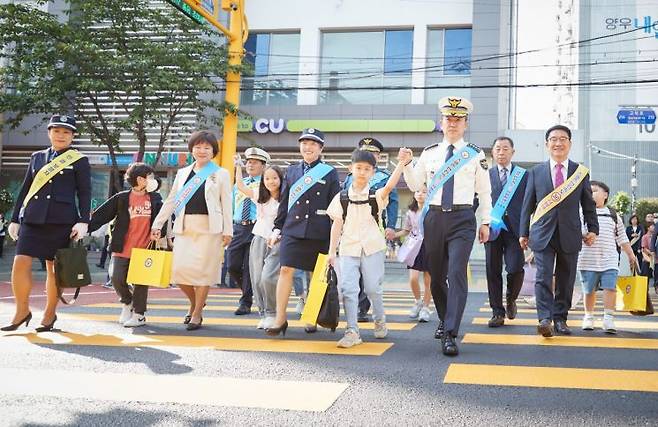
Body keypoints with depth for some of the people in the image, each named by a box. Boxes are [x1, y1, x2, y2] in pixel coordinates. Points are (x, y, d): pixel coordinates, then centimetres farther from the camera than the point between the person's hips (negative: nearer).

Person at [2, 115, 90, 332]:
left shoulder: (79, 160, 5)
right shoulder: (37, 157, 15)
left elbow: (84, 193, 2)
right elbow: (25, 189, 17)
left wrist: (83, 222, -8)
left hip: (61, 221, -3)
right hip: (32, 219, 3)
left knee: (54, 269, 2)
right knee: (20, 263, -7)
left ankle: (50, 314, 16)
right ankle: (22, 311, 8)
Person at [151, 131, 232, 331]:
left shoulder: (221, 174, 6)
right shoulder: (182, 173, 16)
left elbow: (226, 204, 2)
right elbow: (171, 201, 16)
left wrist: (227, 231, -4)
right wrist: (157, 224, 11)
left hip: (209, 228, -3)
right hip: (184, 227, 3)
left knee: (202, 270, -4)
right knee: (179, 269, -3)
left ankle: (197, 313, 10)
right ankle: (194, 302, 24)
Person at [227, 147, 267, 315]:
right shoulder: (238, 184, 18)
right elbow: (231, 207, 22)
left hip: (256, 229, -5)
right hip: (237, 228, 5)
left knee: (249, 267, -2)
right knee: (232, 265, 1)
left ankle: (246, 303, 8)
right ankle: (248, 292, 25)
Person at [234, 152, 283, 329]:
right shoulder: (260, 197, 11)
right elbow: (240, 186, 9)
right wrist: (238, 166, 6)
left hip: (276, 243, -5)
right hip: (259, 240, 5)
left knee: (267, 278, -19)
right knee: (257, 280, 4)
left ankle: (272, 314, -3)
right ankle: (263, 314, 15)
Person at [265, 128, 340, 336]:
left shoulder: (329, 172, 3)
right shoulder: (292, 171, 12)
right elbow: (284, 202, 14)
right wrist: (277, 228, 10)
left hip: (319, 232, -2)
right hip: (292, 229, 2)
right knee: (286, 270, -7)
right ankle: (280, 318, -1)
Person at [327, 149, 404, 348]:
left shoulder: (377, 195, 0)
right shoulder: (342, 197, 4)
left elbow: (390, 185, -21)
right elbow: (337, 225, 4)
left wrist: (401, 163, -33)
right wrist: (332, 251, 0)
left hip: (372, 248, -1)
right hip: (348, 249, 1)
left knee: (373, 288, 4)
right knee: (348, 288, -7)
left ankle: (380, 321, 29)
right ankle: (352, 331, -2)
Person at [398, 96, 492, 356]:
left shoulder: (476, 155, 2)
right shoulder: (429, 153, 8)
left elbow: (485, 192, 6)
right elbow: (415, 186, 13)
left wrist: (486, 222, 6)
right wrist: (407, 164, -3)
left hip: (462, 219, -3)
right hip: (434, 218, 3)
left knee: (457, 274, -15)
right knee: (437, 275, 13)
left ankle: (450, 335, -16)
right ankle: (444, 320, 35)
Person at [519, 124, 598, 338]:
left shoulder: (581, 172, 8)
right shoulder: (536, 172, 7)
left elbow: (588, 205, 11)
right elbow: (527, 205, 8)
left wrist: (593, 229, 2)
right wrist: (524, 232, 5)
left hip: (570, 235, 1)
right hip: (543, 234, -1)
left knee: (565, 280, 6)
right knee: (543, 277, -10)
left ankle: (560, 319, 16)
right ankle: (545, 319, -12)